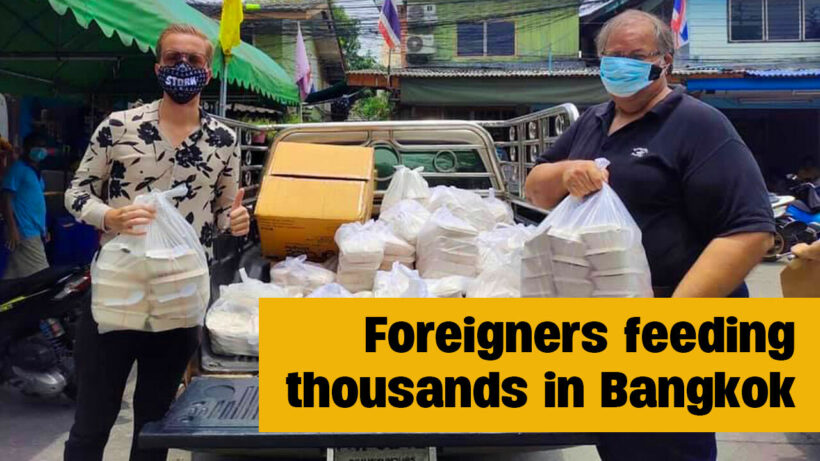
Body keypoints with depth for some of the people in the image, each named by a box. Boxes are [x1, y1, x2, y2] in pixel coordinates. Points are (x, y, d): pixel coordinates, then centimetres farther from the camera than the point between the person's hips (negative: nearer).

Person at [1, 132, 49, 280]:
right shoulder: (18, 168, -8)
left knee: (15, 277, 10)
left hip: (34, 232, 9)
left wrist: (43, 228, 21)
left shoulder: (36, 172, 19)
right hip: (25, 233, -8)